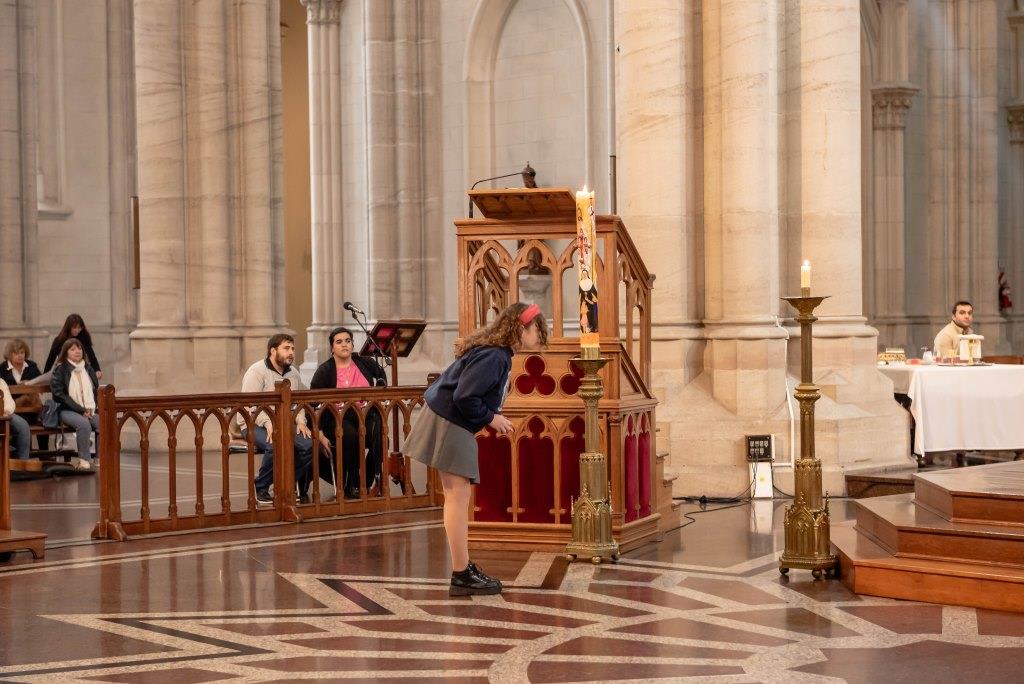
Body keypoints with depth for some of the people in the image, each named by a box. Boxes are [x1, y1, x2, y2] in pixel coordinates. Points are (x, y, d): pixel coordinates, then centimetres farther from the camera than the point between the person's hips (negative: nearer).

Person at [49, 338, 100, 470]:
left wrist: (91, 408, 1)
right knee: (84, 423, -36)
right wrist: (81, 410, -14)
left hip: (89, 411, 5)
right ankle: (84, 460, -25)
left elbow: (97, 390, 22)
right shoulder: (59, 370, 1)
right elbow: (59, 395, -8)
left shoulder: (88, 369, 18)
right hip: (67, 410, -5)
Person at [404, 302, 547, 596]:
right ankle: (462, 577, -2)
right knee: (458, 497, -7)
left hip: (450, 422, 11)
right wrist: (491, 418, -12)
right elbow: (464, 398, -26)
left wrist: (493, 417, 6)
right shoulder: (494, 357, -21)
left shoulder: (497, 353, 11)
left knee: (458, 498, 15)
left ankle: (465, 569, 23)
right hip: (450, 425, -11)